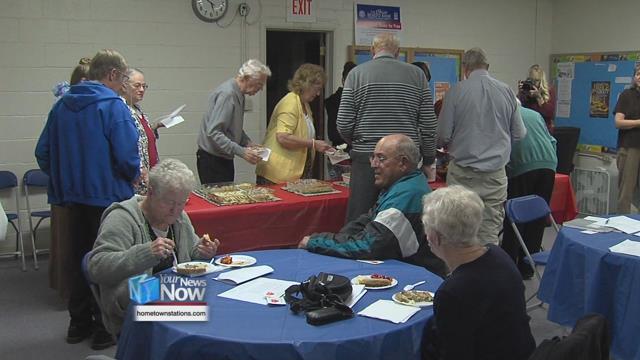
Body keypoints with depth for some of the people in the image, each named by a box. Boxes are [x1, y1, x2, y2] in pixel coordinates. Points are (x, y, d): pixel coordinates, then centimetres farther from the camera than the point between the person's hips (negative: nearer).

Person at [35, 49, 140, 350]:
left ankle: (79, 324, 28)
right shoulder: (113, 105, -14)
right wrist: (134, 176, -1)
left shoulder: (62, 104, 5)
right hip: (107, 195, -6)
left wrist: (64, 179, 17)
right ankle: (105, 328, 14)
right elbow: (127, 156, -21)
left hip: (73, 197, 6)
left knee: (80, 259, 17)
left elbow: (43, 152, 6)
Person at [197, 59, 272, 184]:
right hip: (212, 160, -9)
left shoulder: (238, 94, 10)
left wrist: (247, 142, 6)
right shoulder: (226, 94, -20)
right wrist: (241, 152, -29)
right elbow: (213, 133, -27)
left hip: (224, 159, 9)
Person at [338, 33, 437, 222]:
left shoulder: (356, 73, 2)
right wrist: (428, 160, 12)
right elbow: (428, 125, 2)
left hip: (366, 158, -1)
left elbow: (344, 125, -2)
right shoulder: (417, 74, 5)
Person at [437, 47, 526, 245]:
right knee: (490, 233, 6)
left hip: (462, 173, -2)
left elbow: (443, 136, -6)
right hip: (495, 173, 2)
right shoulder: (506, 91, 2)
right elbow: (519, 134, 8)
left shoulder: (456, 91, -6)